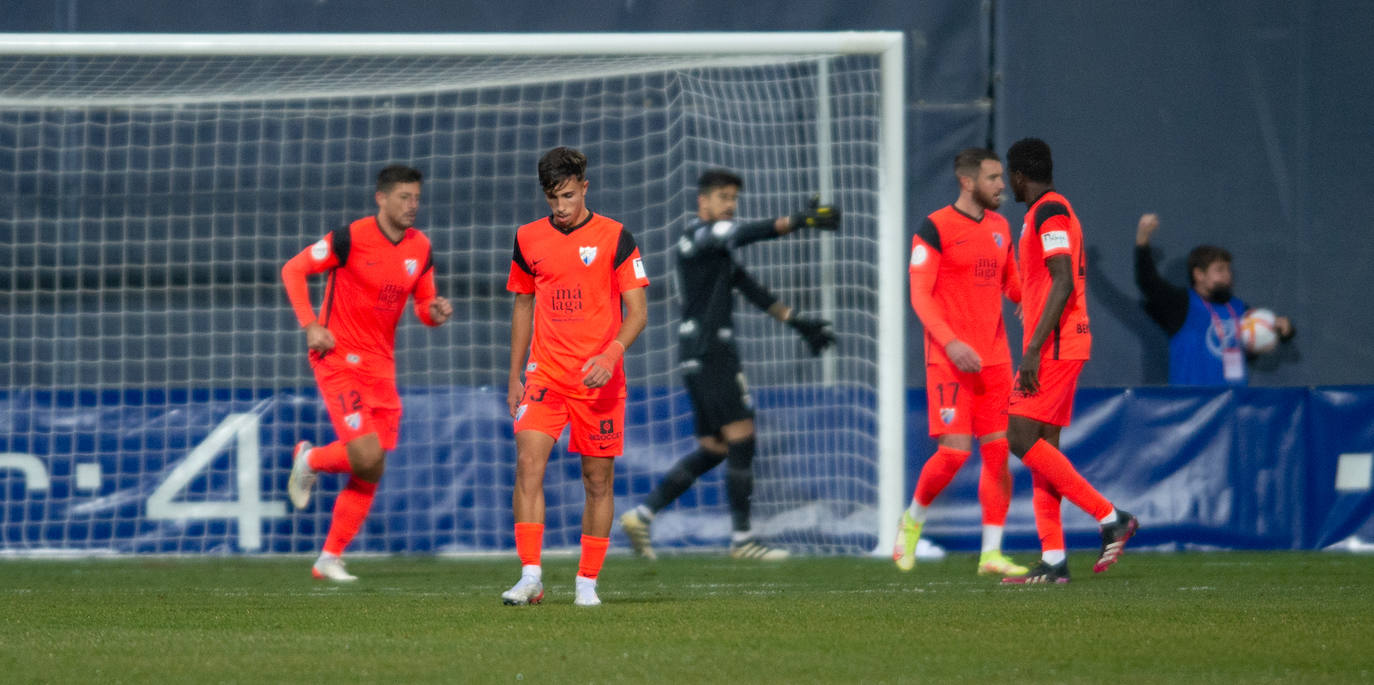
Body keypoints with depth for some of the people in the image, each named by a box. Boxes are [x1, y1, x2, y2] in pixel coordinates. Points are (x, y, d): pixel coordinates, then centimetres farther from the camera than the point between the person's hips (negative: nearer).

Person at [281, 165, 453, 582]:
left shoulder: (420, 248, 5)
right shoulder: (352, 238, -13)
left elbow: (424, 304, 16)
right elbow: (293, 270, -7)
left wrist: (435, 313, -8)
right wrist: (310, 325, -14)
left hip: (380, 365, 6)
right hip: (338, 357, -6)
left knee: (370, 474, 3)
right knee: (366, 454, -20)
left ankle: (330, 558, 14)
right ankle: (309, 460, 11)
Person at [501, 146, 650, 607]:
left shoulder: (614, 238, -3)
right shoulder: (528, 239, 7)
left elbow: (637, 311, -4)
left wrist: (611, 354, -22)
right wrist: (514, 378, 14)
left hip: (599, 380, -2)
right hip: (544, 375, 2)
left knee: (598, 480, 2)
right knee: (528, 463, -16)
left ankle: (587, 582, 13)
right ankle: (530, 576, -18)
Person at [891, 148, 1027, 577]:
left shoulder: (999, 227, 14)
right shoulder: (936, 229, -7)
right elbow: (920, 295, -11)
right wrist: (951, 342, -24)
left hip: (993, 359, 6)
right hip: (950, 359, -6)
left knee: (997, 449, 0)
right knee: (955, 450, -12)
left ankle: (991, 554, 2)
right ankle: (912, 520, 14)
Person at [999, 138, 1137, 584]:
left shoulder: (1049, 211, -11)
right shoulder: (1053, 210, 20)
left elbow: (1063, 284, -20)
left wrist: (1033, 349, -23)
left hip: (1053, 346, -10)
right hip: (1061, 346, 10)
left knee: (1022, 438, -13)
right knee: (1042, 446, 6)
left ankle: (1111, 518, -13)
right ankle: (1053, 561, 2)